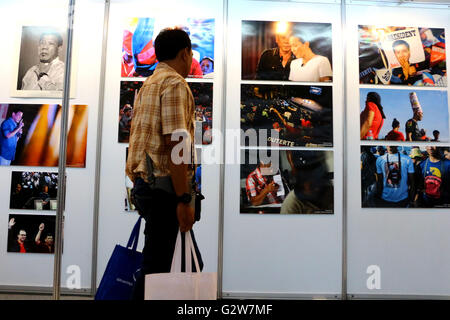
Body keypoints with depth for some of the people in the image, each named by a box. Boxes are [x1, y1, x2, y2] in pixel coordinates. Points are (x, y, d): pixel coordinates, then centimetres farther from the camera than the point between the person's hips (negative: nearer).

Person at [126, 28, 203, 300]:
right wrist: (183, 199, -19)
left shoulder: (147, 85, 21)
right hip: (164, 186, -10)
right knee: (156, 267, -2)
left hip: (144, 183, 10)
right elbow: (175, 144, -20)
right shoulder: (175, 84, -9)